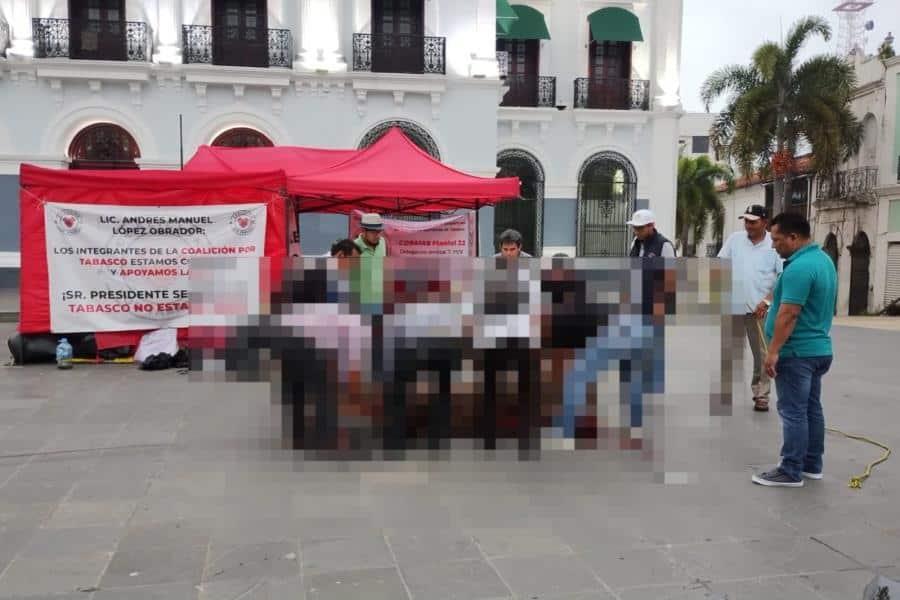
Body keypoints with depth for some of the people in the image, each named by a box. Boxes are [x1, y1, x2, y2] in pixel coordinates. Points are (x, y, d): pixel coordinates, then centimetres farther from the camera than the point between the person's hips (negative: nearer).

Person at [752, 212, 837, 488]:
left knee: (793, 412, -4)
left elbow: (789, 314, -26)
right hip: (818, 348, 10)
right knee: (812, 408, 15)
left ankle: (791, 472, 2)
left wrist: (773, 351, -24)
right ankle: (812, 465, 24)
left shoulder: (799, 268, -22)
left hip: (796, 352, -10)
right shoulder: (823, 259, 11)